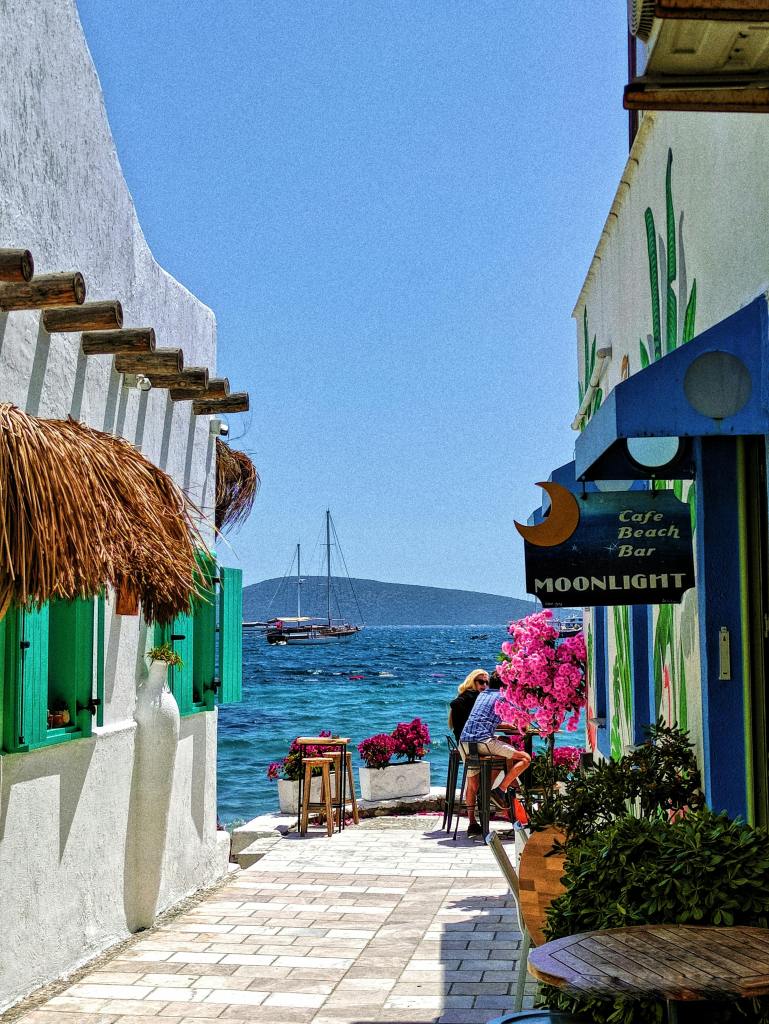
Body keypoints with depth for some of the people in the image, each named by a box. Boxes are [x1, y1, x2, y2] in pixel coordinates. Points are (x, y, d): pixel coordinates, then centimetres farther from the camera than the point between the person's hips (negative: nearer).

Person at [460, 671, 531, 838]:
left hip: (464, 742, 7)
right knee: (525, 758, -2)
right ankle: (500, 790, -8)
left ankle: (472, 824, 15)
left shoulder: (481, 695, 27)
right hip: (483, 740, -7)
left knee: (472, 784, 19)